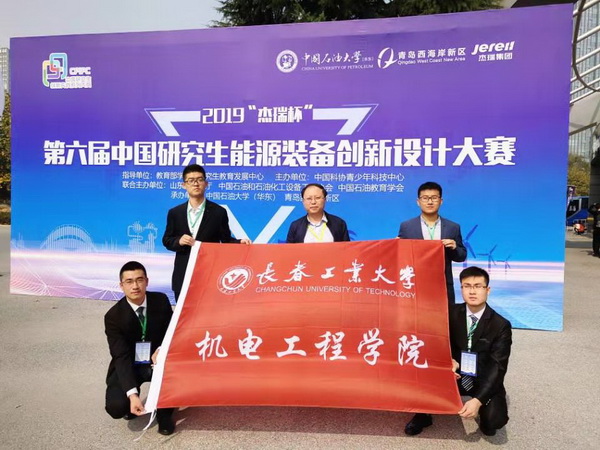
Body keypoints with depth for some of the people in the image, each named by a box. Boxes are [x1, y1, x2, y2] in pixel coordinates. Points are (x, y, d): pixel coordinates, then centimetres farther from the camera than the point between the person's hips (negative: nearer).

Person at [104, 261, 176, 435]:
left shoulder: (161, 300, -11)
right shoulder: (113, 316, -18)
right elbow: (121, 357, -24)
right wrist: (132, 394, -37)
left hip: (157, 361, 1)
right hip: (129, 366, -1)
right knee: (116, 406, -26)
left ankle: (164, 411, -5)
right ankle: (133, 403, 13)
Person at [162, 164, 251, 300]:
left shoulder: (219, 212, 0)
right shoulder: (174, 213, 7)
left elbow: (226, 240, 2)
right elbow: (166, 240, 10)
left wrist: (239, 242, -18)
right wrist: (179, 241, -12)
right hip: (183, 276, 2)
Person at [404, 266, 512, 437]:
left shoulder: (501, 325, -12)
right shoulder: (452, 313, -5)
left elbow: (498, 367, -16)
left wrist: (478, 400, -29)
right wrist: (449, 360, -22)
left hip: (484, 381, -1)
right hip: (456, 376, 2)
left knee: (495, 419, -27)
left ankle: (486, 418, 12)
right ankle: (423, 415, 5)